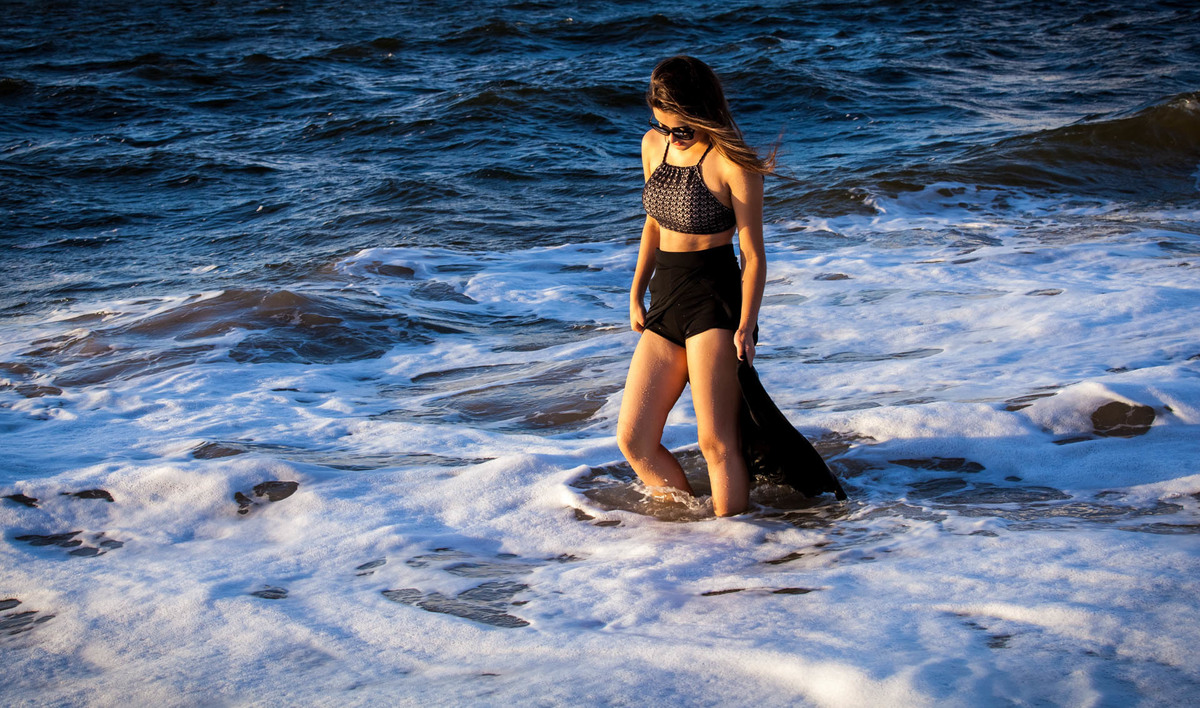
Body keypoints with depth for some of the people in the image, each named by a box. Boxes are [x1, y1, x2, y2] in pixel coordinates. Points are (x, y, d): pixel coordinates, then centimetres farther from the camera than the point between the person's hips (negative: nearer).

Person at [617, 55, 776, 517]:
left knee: (716, 442, -10)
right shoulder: (654, 145, 10)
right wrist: (637, 294, 18)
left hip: (716, 299, -7)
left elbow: (753, 255, -10)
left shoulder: (732, 164, -11)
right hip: (665, 299, 7)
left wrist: (745, 326, -18)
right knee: (633, 441, 3)